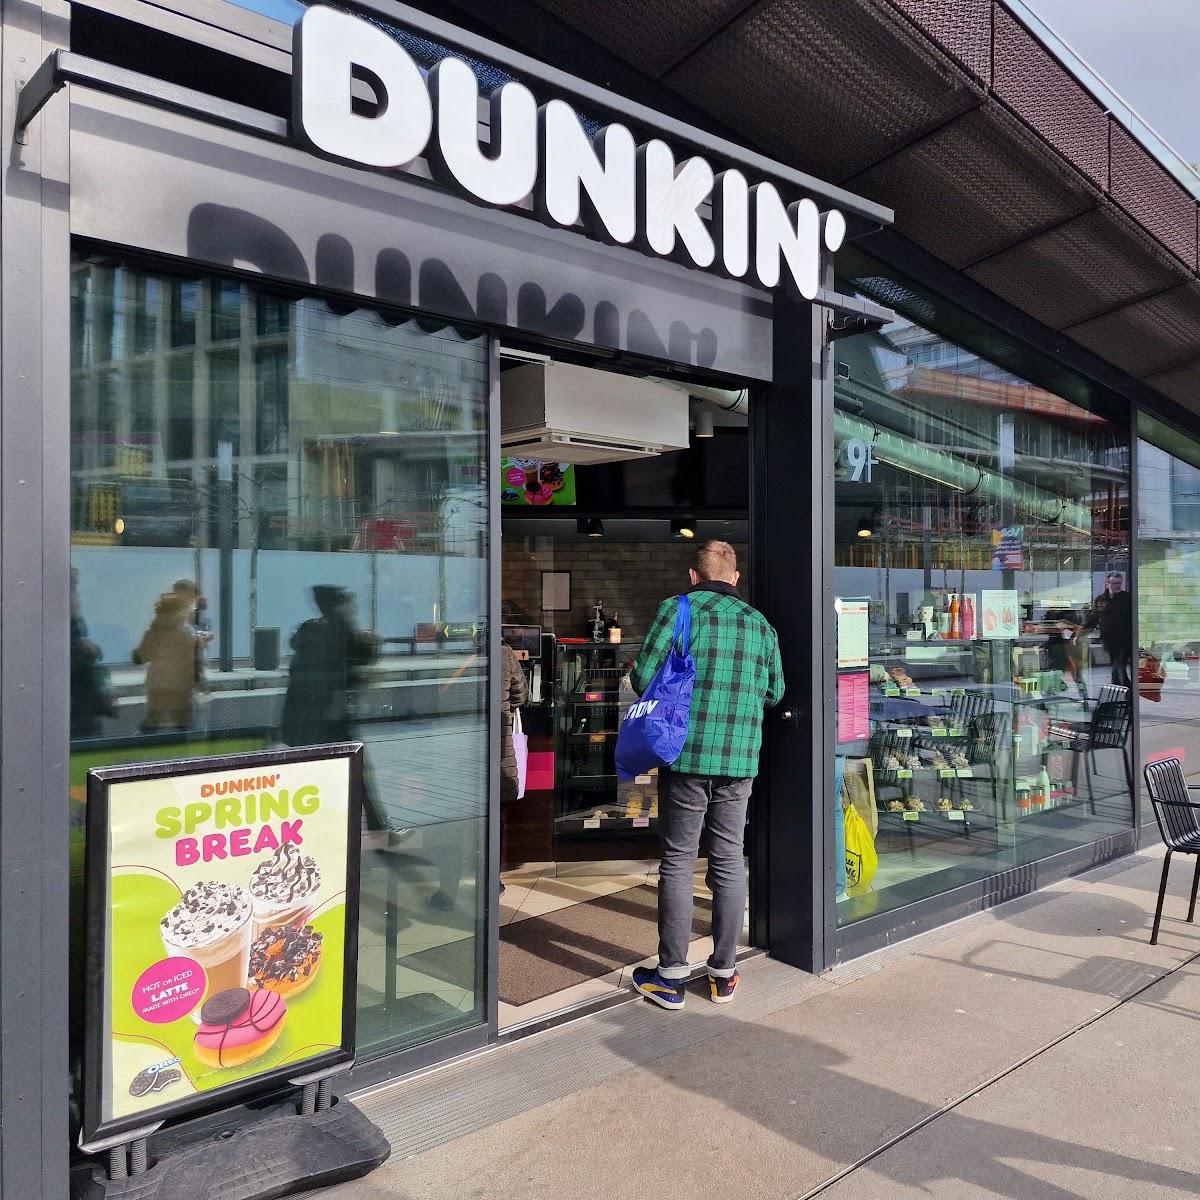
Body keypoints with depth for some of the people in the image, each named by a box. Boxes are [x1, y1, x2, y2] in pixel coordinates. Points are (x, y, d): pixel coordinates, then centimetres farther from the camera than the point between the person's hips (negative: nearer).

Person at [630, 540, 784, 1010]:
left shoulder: (677, 609, -5)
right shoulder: (760, 624, 9)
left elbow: (643, 676, -10)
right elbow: (775, 692, 13)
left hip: (686, 755, -3)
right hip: (740, 760, 4)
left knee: (677, 862, 6)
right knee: (729, 862, 12)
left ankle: (671, 976, 13)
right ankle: (724, 974, 22)